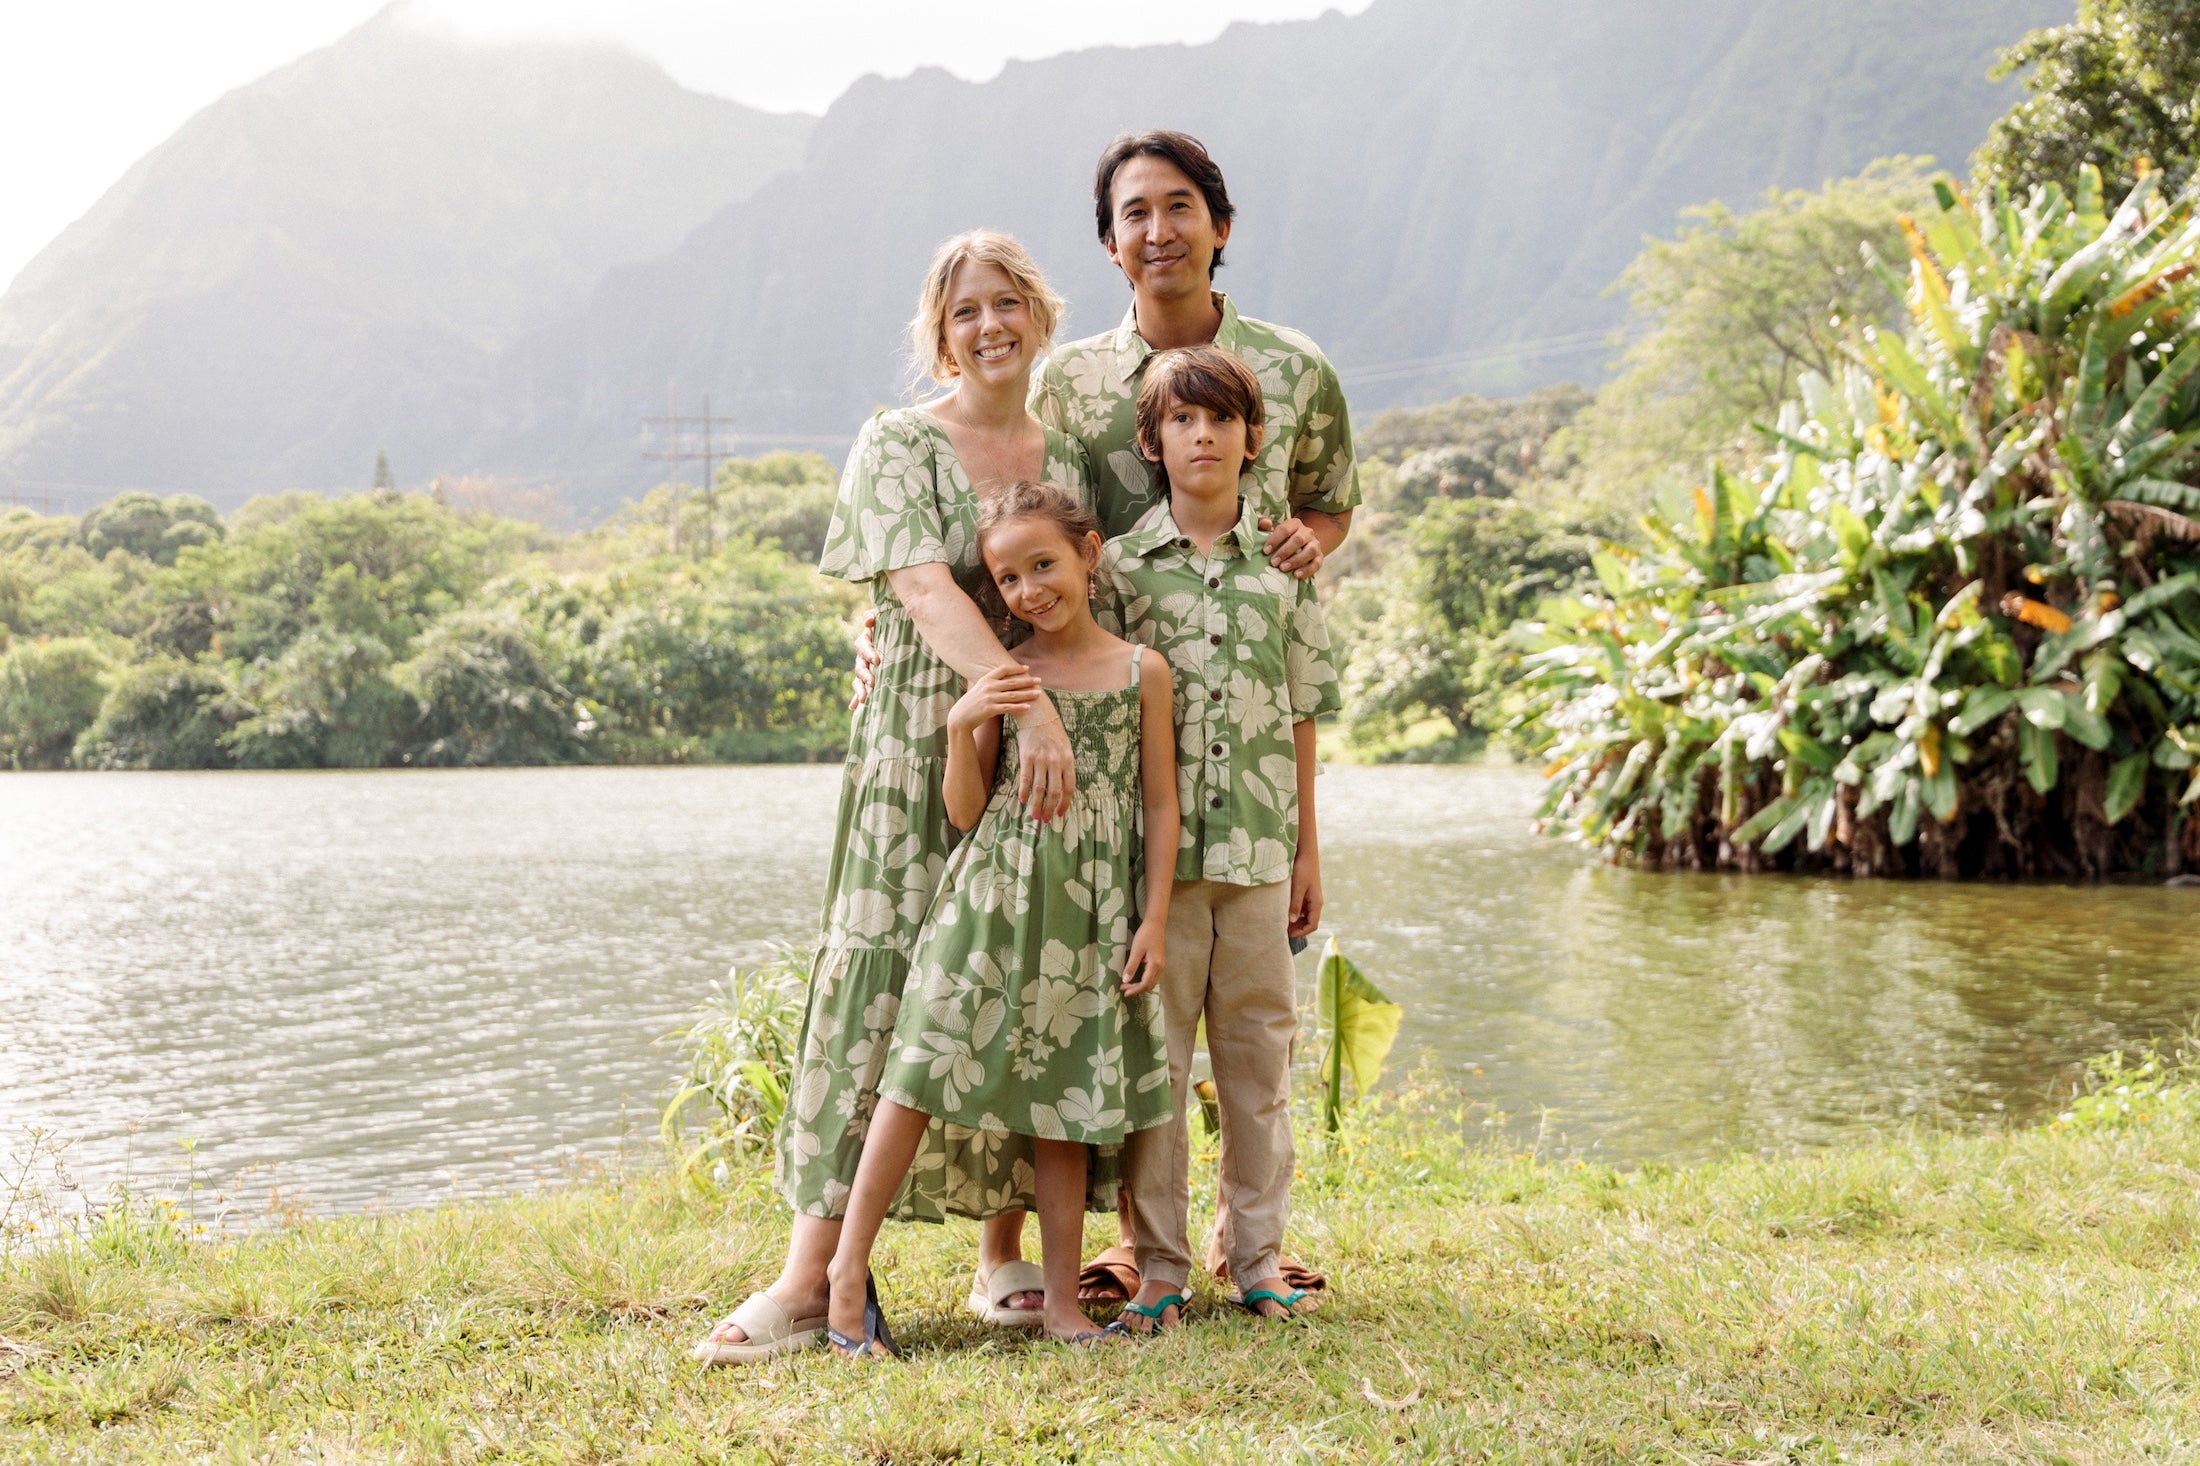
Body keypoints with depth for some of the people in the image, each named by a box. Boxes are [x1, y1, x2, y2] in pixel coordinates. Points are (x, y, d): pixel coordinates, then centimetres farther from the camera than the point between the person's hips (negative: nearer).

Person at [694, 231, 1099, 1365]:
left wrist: (1061, 717, -2)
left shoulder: (1070, 460, 13)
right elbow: (926, 592, -16)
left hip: (1050, 759, 4)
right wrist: (1030, 703, -27)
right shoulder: (898, 448, -1)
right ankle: (808, 1281, -7)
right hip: (920, 753, -4)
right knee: (882, 986, -8)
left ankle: (1005, 1256, 15)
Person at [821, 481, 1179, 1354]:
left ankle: (1062, 1303, 13)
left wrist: (1153, 919, 0)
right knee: (924, 1068, -4)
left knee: (1064, 1100, 6)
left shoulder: (1142, 672, 3)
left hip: (1090, 914, 0)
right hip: (993, 894, 0)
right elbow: (965, 813, 1)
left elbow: (1160, 807, 5)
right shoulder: (1000, 677, 3)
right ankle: (850, 1267, 6)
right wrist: (961, 726, -14)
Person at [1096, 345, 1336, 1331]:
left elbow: (1305, 706, 10)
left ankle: (1255, 1256, 18)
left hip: (1259, 840, 2)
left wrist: (1309, 846, 7)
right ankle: (1157, 1265, 10)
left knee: (1258, 1046, 7)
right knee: (1154, 1050, 1)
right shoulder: (1120, 563, 2)